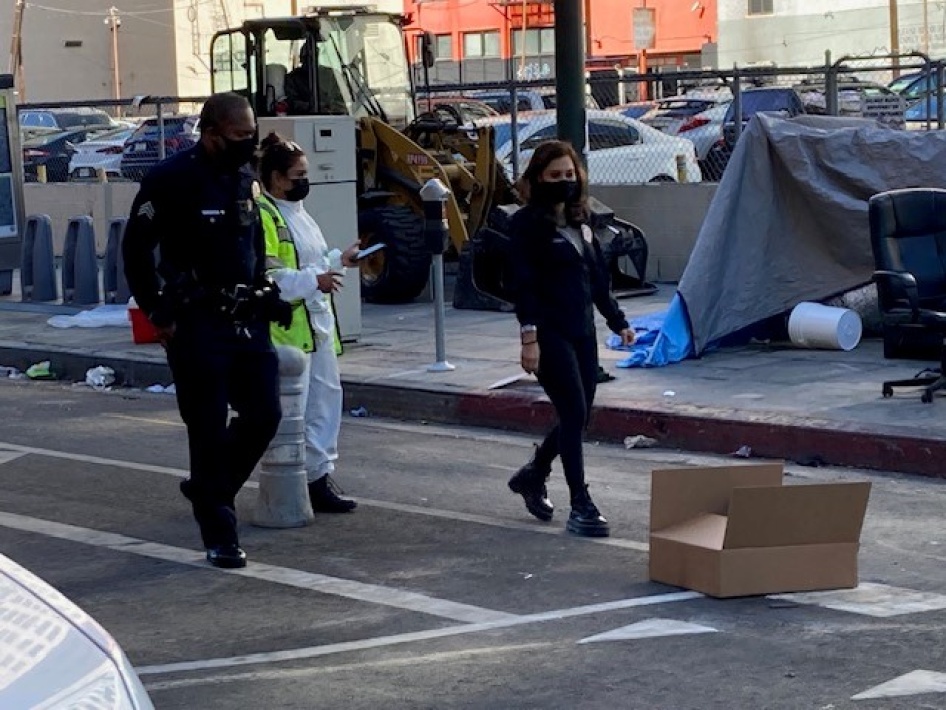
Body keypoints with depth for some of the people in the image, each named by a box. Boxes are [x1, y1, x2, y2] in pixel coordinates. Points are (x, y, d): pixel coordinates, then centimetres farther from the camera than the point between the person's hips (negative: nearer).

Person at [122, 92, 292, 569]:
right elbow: (136, 249, -9)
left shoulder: (246, 179, 10)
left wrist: (266, 299, 11)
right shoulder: (171, 180, -12)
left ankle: (206, 489, 28)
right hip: (197, 324, -7)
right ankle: (219, 534, 8)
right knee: (210, 430, -2)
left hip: (248, 320, 7)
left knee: (263, 415, 6)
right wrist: (158, 314, -11)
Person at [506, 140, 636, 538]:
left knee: (578, 417, 10)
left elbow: (597, 278, 21)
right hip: (550, 335, -7)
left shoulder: (580, 222, 14)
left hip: (582, 332, 7)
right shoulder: (527, 224, -8)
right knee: (574, 414, -11)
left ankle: (532, 475, 33)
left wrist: (617, 322, 21)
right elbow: (523, 284, -14)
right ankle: (581, 508, -5)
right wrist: (529, 335, -21)